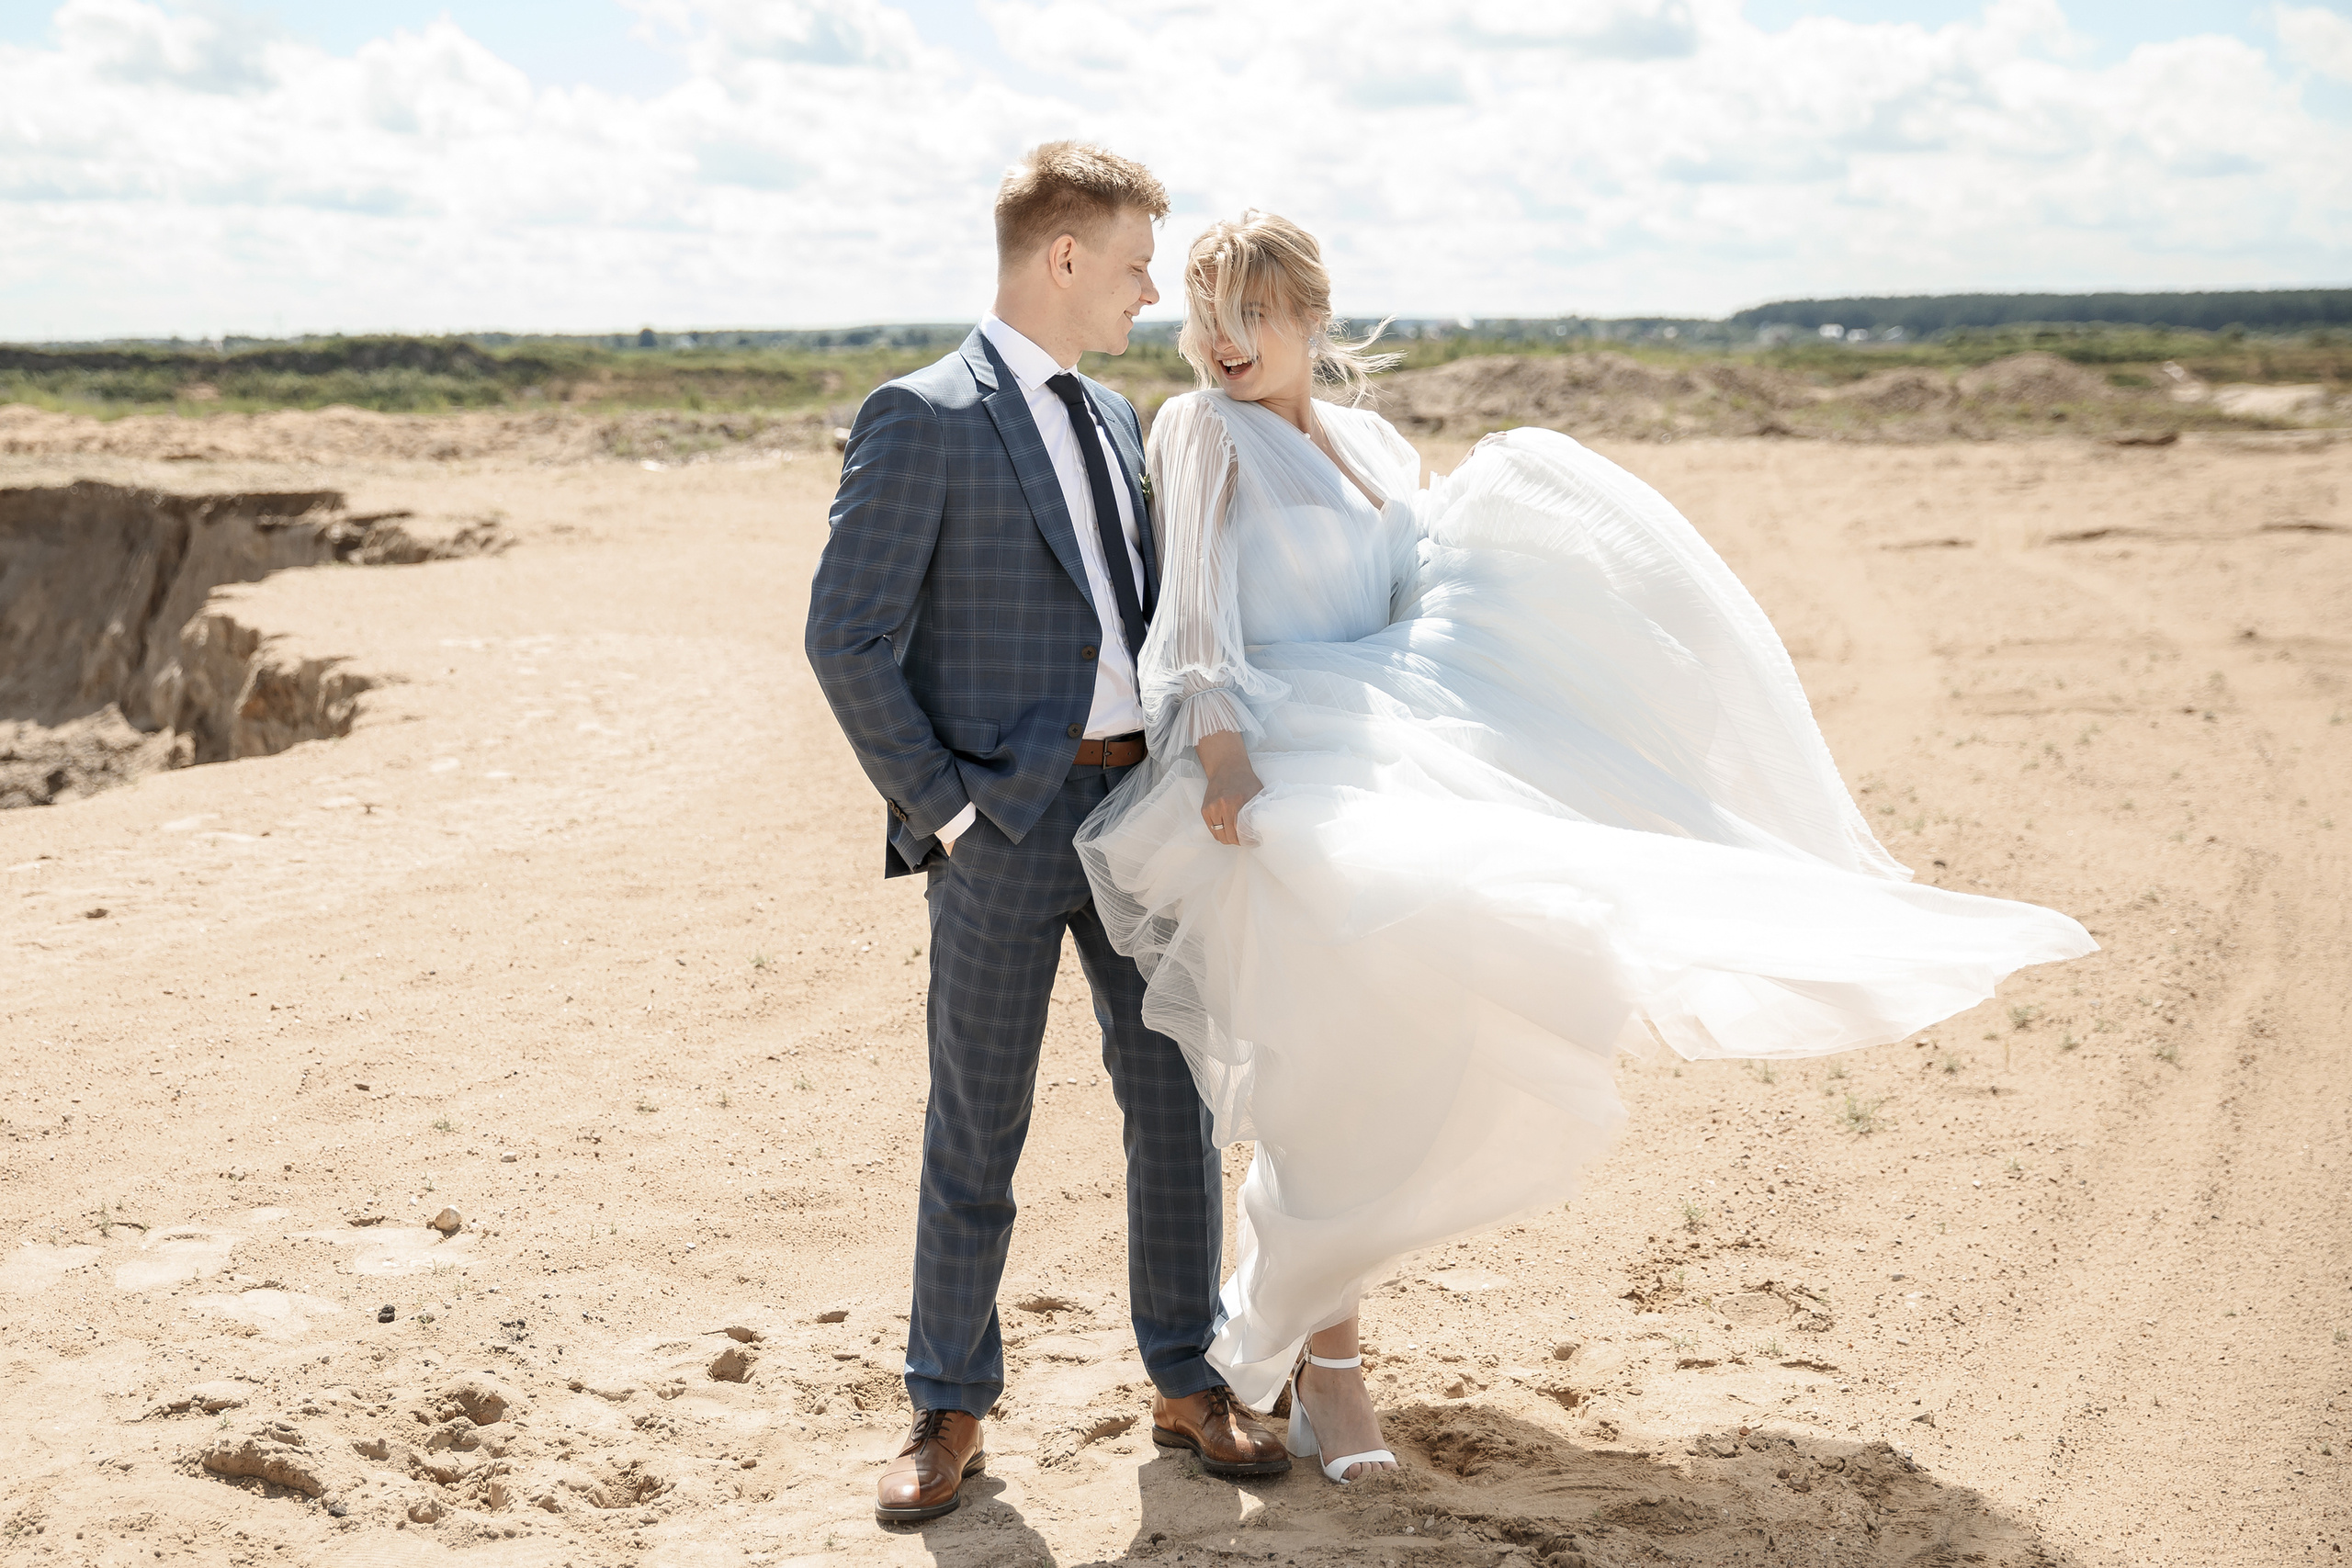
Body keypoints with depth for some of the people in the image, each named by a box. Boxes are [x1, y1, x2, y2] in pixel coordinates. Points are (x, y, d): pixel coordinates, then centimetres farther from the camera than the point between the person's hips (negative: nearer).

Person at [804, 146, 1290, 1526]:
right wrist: (938, 807, -12)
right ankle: (951, 1415, 20)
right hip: (1004, 824, -6)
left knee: (1179, 1100, 9)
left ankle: (1191, 1384, 25)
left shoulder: (1114, 419, 15)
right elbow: (847, 640, -12)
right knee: (978, 1131, 4)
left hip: (1140, 803, 6)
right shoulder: (922, 421, -9)